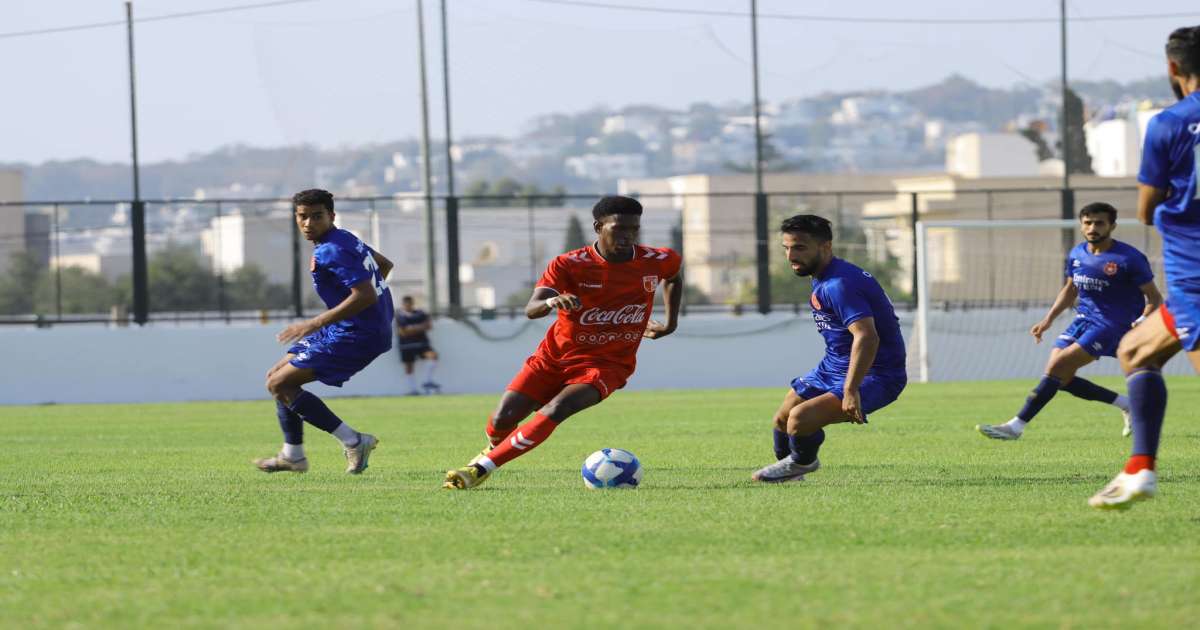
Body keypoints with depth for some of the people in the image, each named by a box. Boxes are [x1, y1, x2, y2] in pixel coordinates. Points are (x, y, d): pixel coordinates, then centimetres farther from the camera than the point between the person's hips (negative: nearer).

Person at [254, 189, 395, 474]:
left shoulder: (331, 252, -20)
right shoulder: (346, 239, 11)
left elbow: (366, 295, -28)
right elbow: (385, 264, 25)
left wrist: (316, 324, -25)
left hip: (356, 337, -11)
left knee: (279, 385, -11)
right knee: (276, 376, 16)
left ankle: (353, 441, -10)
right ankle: (293, 456, 23)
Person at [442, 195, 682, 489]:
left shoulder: (657, 261, -8)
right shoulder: (569, 265, -16)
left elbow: (674, 276, 19)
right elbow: (531, 310, -28)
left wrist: (671, 321, 12)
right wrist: (551, 302, -51)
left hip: (606, 364, 0)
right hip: (555, 356, 0)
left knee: (555, 411, -28)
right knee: (502, 419, -7)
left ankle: (480, 469, -20)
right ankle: (493, 449, 33)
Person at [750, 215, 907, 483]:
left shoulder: (839, 285, -26)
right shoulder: (822, 280, 8)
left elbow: (866, 337, -37)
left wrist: (850, 391, -39)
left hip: (874, 377, -11)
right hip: (833, 368, 11)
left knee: (801, 418, -26)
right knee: (782, 420, 17)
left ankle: (801, 462, 5)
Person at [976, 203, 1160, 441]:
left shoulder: (1129, 258, -12)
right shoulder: (1077, 254, 7)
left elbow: (1154, 298, -9)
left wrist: (1142, 322, -25)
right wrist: (1049, 319, 15)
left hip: (1113, 323, -8)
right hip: (1084, 318, 8)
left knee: (1058, 366, -19)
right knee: (1061, 378, -3)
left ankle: (1016, 426, -16)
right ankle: (1126, 405, 13)